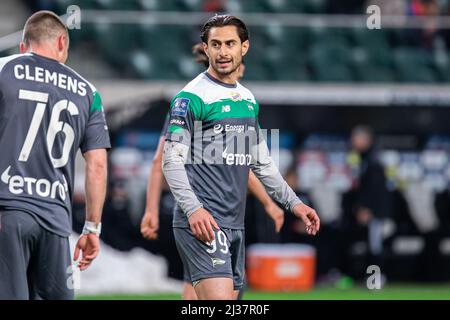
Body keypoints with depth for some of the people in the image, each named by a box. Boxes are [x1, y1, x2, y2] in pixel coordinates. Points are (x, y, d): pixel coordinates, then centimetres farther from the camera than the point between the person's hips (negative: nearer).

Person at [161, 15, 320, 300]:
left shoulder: (249, 100, 17)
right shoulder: (192, 97, -7)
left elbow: (262, 162, 26)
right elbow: (172, 161, -13)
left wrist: (293, 202, 23)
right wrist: (193, 209, -25)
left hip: (235, 223, 8)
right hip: (202, 222, -8)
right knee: (219, 298, -20)